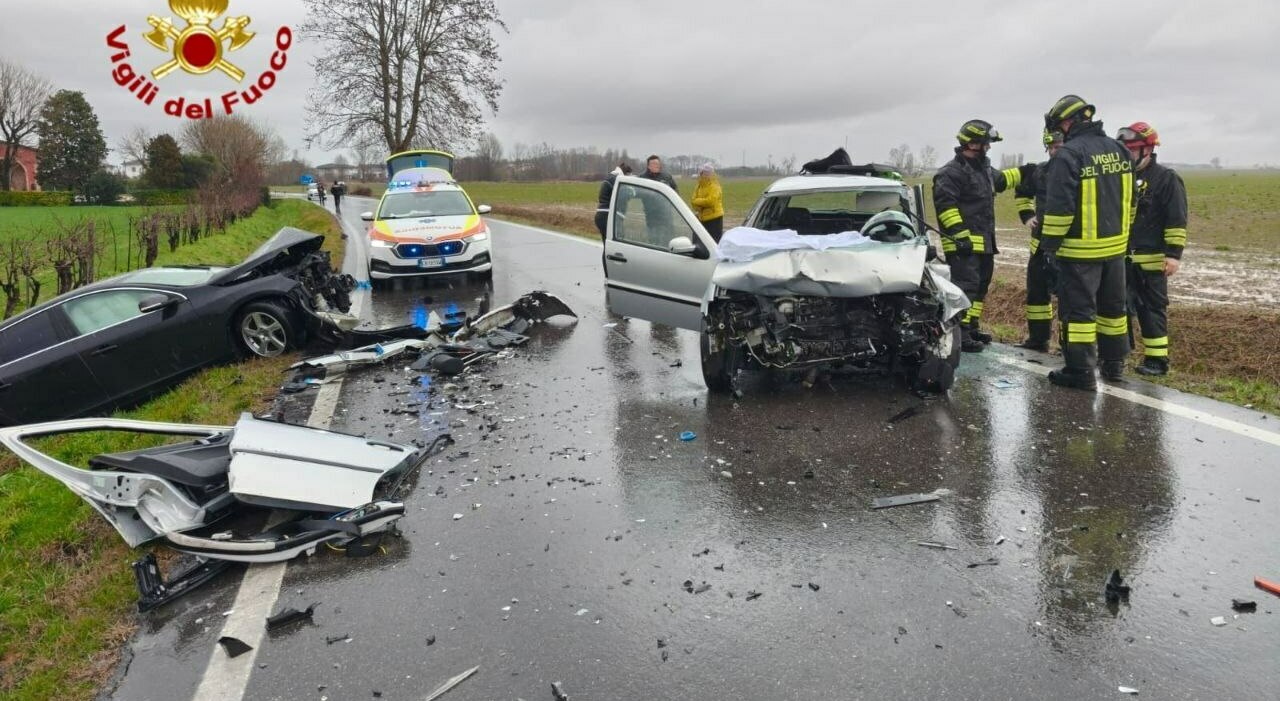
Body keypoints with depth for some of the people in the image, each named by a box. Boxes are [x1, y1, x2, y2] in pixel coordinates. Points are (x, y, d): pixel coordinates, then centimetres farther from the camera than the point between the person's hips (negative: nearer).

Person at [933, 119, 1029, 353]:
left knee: (980, 285, 15)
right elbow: (945, 205, -22)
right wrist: (960, 234, -27)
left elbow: (1000, 180, 40)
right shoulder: (952, 172, -14)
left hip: (984, 242, 10)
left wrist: (1022, 172, 34)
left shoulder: (983, 168, 18)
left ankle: (971, 327, 25)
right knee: (966, 285, -15)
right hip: (964, 243, -10)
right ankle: (959, 334, -15)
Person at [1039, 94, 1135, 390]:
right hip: (1115, 246, 8)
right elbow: (1129, 201, 17)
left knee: (1078, 308, -2)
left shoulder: (1069, 155, -16)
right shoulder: (1119, 150, 10)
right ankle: (1114, 363, 29)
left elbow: (1058, 208, -18)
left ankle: (1081, 371, 0)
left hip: (1080, 249, -8)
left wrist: (1049, 246, -12)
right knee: (1112, 304, 17)